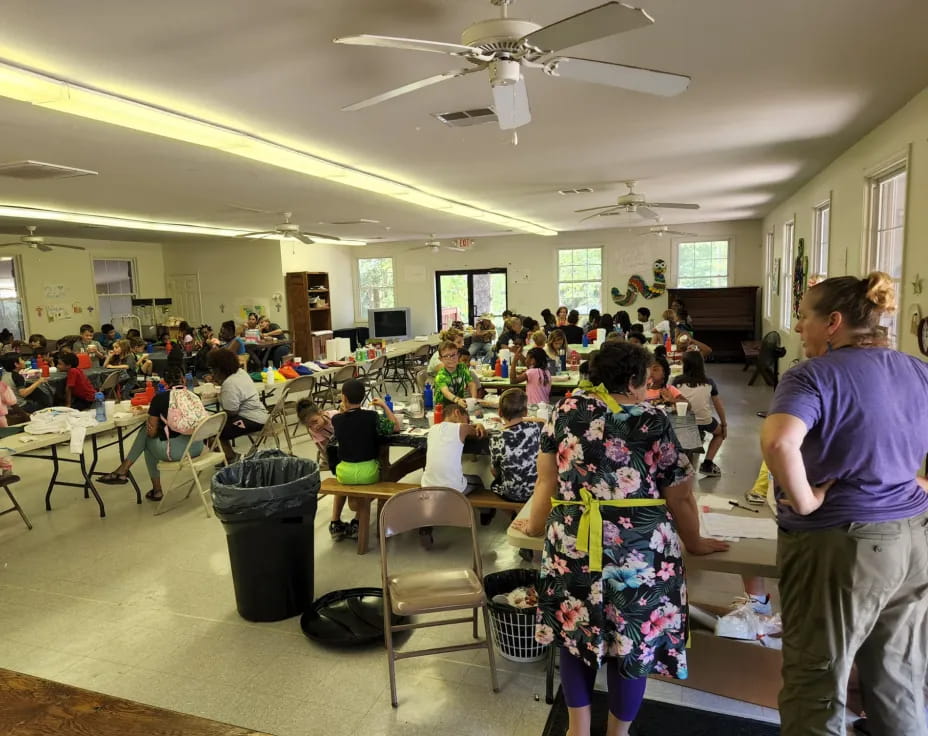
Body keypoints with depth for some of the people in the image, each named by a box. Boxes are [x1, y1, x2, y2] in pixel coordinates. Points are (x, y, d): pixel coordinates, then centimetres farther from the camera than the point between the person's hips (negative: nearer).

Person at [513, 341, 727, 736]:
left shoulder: (567, 410, 4)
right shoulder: (654, 421, 0)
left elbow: (547, 479, 7)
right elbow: (680, 497, 6)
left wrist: (536, 526, 21)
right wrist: (694, 542, 22)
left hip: (574, 543, 2)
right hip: (640, 548, -1)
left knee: (575, 631, 18)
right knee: (634, 640, 16)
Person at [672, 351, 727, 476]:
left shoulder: (678, 381, 1)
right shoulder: (709, 382, 6)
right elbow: (719, 405, 14)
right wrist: (724, 424, 25)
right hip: (705, 422, -1)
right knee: (720, 432, 31)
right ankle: (707, 464, 18)